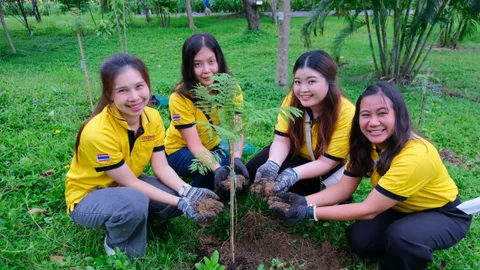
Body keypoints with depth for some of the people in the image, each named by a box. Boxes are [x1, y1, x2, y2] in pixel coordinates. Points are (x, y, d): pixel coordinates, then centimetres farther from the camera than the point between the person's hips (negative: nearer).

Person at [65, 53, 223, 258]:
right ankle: (116, 245, -5)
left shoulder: (152, 117, -13)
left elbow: (161, 167, -11)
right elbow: (129, 182, -27)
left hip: (126, 184, 6)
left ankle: (135, 219, 9)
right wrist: (179, 202, -31)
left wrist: (187, 191, -28)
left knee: (185, 198, -16)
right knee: (135, 202, -38)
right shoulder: (97, 132, -33)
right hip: (87, 197, -5)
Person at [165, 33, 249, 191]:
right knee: (213, 168, -32)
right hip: (180, 151, -3)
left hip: (213, 146, 4)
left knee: (237, 169, -22)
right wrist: (217, 169, -46)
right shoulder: (181, 97, -27)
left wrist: (237, 159, -43)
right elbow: (194, 144, -29)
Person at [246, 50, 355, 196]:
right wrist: (273, 164, -40)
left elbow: (326, 162, -26)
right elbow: (281, 141, -18)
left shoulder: (346, 113, -28)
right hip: (297, 157, 2)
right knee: (255, 170, -21)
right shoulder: (292, 99, -20)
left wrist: (294, 173, -44)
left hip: (331, 171, -2)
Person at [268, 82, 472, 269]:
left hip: (445, 214, -6)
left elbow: (369, 210, -34)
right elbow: (343, 189, -15)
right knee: (359, 240, -14)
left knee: (401, 236, -34)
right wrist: (304, 202, -32)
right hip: (401, 208, 6)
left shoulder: (414, 156, -36)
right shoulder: (365, 144, -14)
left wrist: (309, 213, -36)